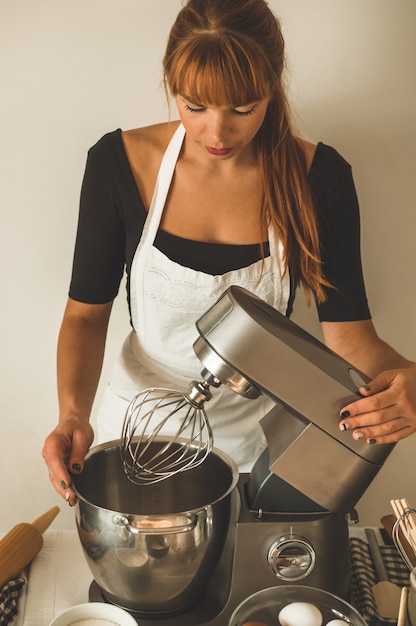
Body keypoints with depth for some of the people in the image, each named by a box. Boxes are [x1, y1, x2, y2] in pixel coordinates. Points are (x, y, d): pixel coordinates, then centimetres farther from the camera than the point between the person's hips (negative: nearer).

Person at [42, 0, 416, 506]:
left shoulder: (319, 176, -15)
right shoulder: (118, 163, -15)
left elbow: (347, 331, -14)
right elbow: (86, 312, -9)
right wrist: (73, 413, -26)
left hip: (259, 432, 0)